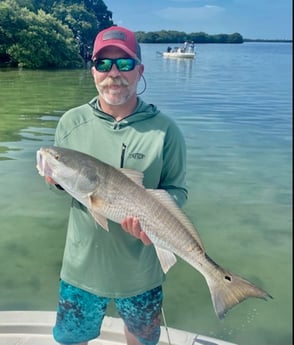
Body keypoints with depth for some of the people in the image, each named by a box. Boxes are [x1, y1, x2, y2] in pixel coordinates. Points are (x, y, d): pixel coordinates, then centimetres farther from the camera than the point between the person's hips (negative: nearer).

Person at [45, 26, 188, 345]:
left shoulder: (164, 129, -13)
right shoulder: (71, 122, -6)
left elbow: (177, 190, -6)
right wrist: (57, 181, -18)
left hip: (141, 268, -1)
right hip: (82, 264, 1)